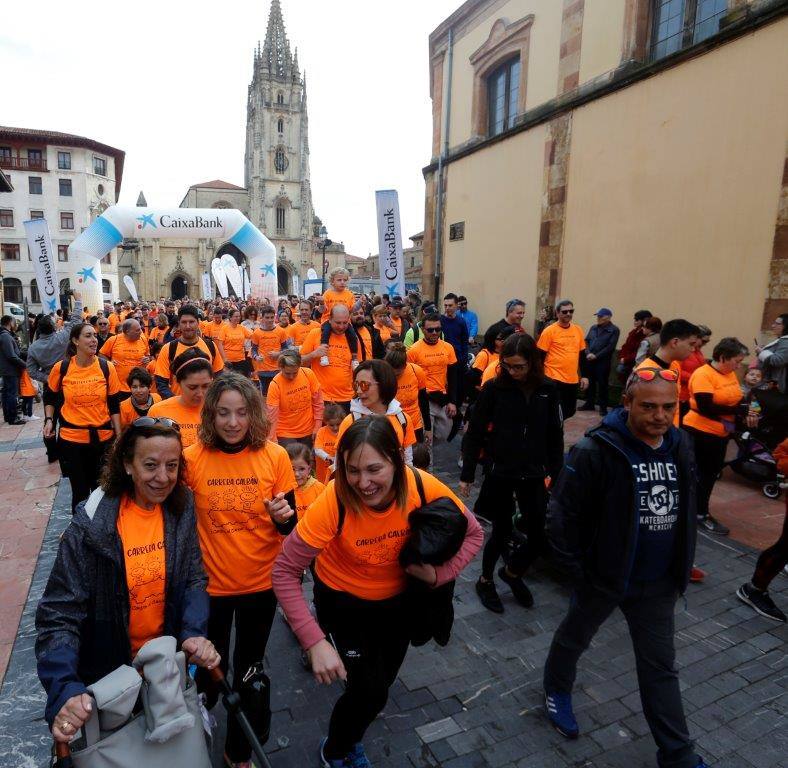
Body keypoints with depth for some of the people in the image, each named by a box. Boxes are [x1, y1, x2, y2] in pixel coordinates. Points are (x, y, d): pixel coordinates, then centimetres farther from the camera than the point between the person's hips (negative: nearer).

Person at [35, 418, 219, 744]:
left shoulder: (181, 508, -13)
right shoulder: (92, 526, -25)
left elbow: (193, 579, -9)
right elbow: (59, 614, -23)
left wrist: (194, 633, -26)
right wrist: (65, 689, -36)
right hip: (109, 673, -3)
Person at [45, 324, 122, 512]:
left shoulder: (107, 368, -4)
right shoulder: (61, 368, -5)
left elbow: (114, 405, 2)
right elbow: (49, 397, 13)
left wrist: (119, 436, -1)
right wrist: (49, 420, -1)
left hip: (103, 437, 1)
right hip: (71, 438, 0)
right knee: (80, 490, 7)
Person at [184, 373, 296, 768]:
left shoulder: (275, 456, -14)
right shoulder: (191, 458, -14)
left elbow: (291, 527, -6)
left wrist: (282, 517, -27)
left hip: (261, 584, 0)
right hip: (209, 584, 0)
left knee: (249, 671, 19)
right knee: (207, 669, 20)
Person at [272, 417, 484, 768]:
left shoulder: (423, 487, -30)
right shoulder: (334, 501, -36)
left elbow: (472, 533, -13)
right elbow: (284, 571, -28)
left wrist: (438, 574, -28)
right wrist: (314, 641, -34)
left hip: (398, 597, 4)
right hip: (342, 599, -3)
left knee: (382, 682, 22)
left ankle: (350, 739, 56)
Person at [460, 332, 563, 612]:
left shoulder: (548, 390, -1)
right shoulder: (494, 388, -9)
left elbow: (555, 435, 7)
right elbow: (474, 432, -6)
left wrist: (553, 472, 5)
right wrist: (467, 474, -4)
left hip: (533, 474, 3)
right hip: (499, 473, -3)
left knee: (541, 536, 5)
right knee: (502, 532, 8)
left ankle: (511, 572, 34)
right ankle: (485, 580, 35)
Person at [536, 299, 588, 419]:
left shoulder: (578, 330, 8)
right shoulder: (549, 331, -9)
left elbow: (582, 354, 15)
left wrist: (584, 376, 11)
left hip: (573, 380, 6)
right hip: (555, 379, -6)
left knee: (569, 412, 15)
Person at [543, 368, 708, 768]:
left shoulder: (680, 446, -4)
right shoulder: (596, 450, -25)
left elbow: (684, 512, 11)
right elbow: (563, 516, -20)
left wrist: (680, 569, 12)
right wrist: (577, 571, -15)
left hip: (658, 583, 4)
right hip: (602, 575, -4)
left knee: (660, 668, 16)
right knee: (574, 638, 21)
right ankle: (557, 692, 49)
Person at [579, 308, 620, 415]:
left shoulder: (614, 330, -4)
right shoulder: (593, 328, 14)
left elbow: (610, 347, -11)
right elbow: (586, 341, 11)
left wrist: (596, 356, -14)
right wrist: (588, 353, -8)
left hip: (603, 362, -5)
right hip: (589, 360, 5)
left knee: (602, 384, 0)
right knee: (589, 382, 11)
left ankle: (603, 407, 8)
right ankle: (589, 403, 24)